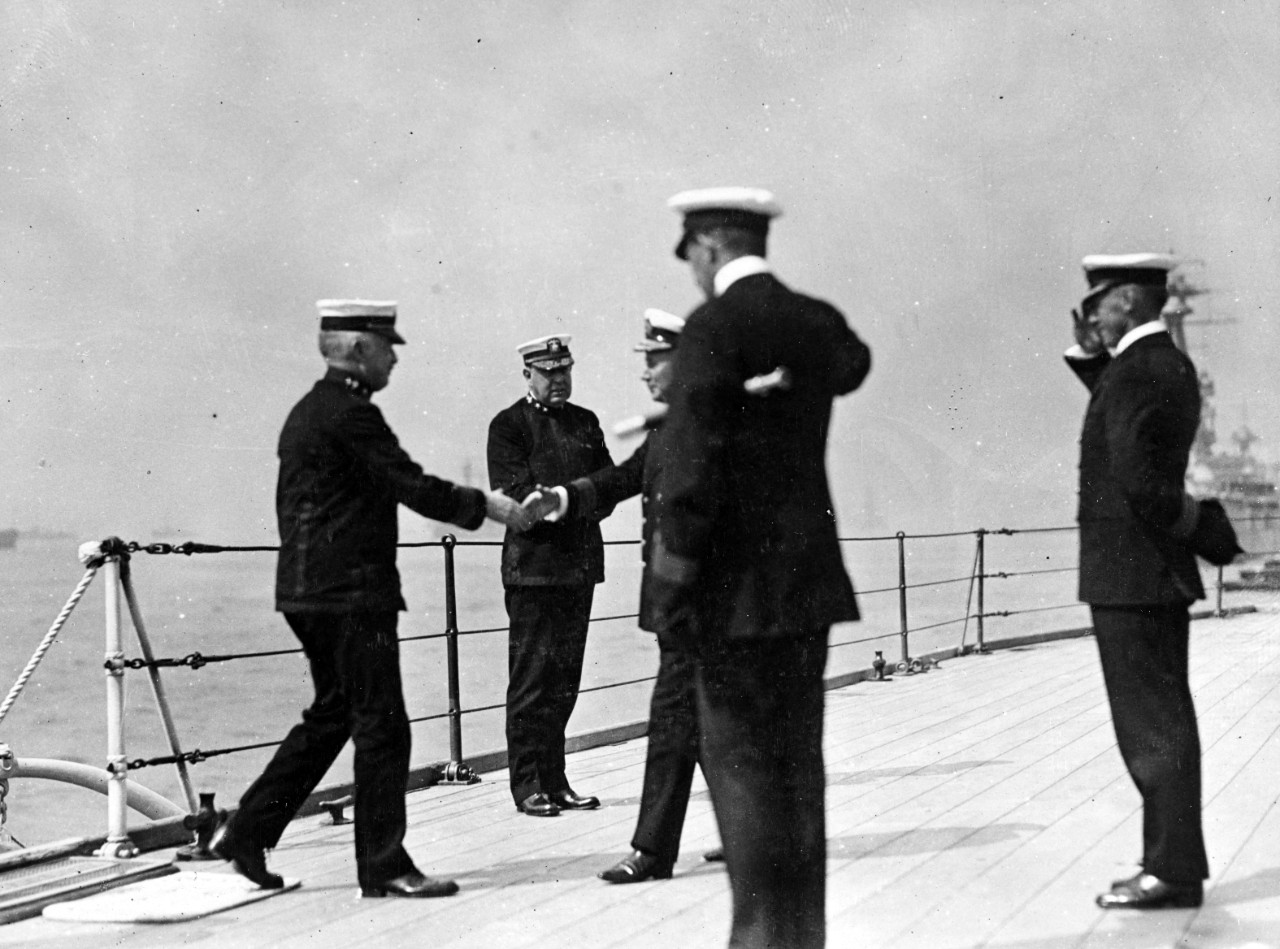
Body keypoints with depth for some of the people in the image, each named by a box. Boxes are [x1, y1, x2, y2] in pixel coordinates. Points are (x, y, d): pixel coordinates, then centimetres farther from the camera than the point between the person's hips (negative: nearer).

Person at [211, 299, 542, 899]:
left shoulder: (307, 411, 17)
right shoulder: (351, 413, -14)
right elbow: (412, 486, -17)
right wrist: (487, 506, -7)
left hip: (307, 590, 10)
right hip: (352, 591, -10)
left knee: (331, 715, 18)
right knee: (381, 725, -4)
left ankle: (246, 831, 17)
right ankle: (383, 866, 2)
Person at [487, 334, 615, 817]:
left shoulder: (585, 422, 17)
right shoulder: (509, 425, -1)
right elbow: (513, 494, -10)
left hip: (581, 564, 6)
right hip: (534, 565, -6)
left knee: (565, 681, 8)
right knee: (531, 679, -4)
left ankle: (554, 781, 14)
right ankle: (527, 784, 2)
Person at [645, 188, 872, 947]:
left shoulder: (714, 328, -12)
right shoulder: (820, 322, 10)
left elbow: (692, 465, -18)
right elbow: (853, 364, 36)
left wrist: (672, 581, -14)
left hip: (740, 587, -7)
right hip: (809, 577, 7)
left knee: (740, 762, -3)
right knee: (797, 760, 12)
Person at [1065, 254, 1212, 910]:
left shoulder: (1134, 371, -18)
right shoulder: (1172, 364, 11)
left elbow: (1133, 472, -30)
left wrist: (1182, 518, -13)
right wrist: (1086, 351, 14)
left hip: (1127, 577, -10)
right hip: (1161, 573, 10)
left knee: (1151, 726, -4)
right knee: (1165, 720, 14)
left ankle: (1172, 870, 1)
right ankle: (1175, 861, 22)